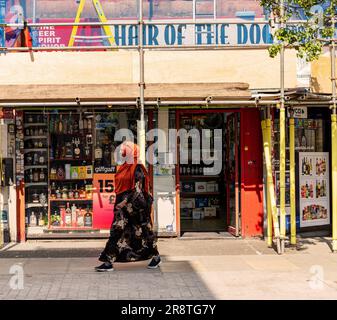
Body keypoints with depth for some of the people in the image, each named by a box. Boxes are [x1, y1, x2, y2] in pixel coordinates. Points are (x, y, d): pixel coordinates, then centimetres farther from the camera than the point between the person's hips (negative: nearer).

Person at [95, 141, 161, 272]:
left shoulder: (138, 169, -10)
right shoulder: (123, 168, 13)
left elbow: (138, 188, -17)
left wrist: (125, 202, -22)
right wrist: (119, 203, 18)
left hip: (134, 203, -7)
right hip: (122, 204, 8)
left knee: (143, 231, 4)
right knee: (116, 231, 2)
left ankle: (156, 257, 21)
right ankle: (109, 262, 5)